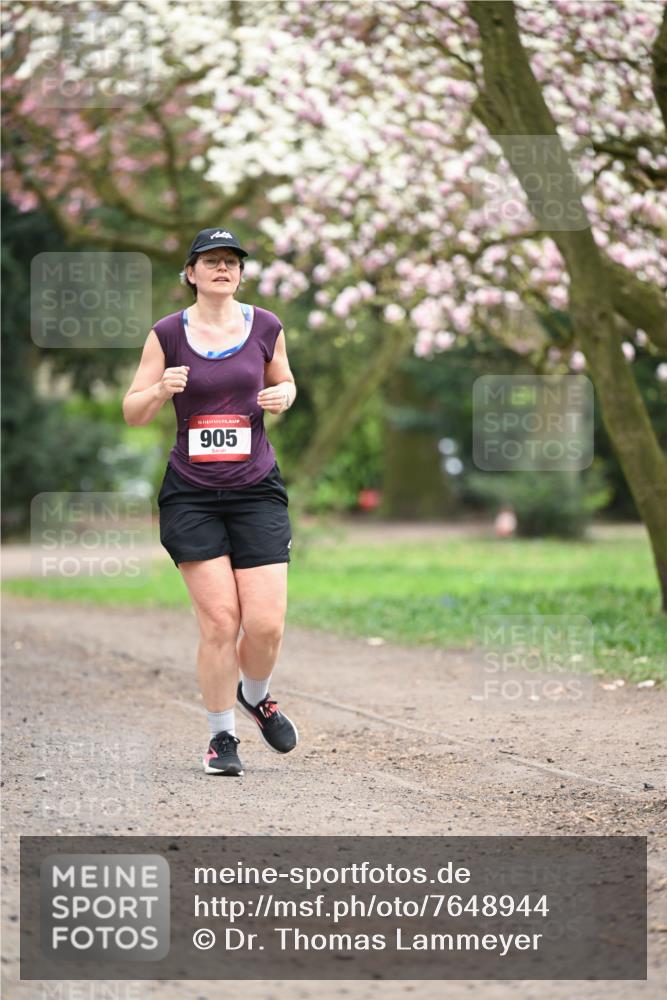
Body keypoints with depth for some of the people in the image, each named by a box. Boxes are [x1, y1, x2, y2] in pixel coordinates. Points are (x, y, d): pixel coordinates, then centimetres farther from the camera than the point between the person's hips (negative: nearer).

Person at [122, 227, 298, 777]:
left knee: (266, 623, -6)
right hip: (191, 495, -1)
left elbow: (284, 383, 22)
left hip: (257, 489, 2)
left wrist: (283, 395, -2)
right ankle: (222, 736, 11)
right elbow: (133, 413, 5)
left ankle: (255, 695, 27)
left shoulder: (265, 327, 5)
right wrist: (161, 390, -16)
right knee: (219, 621, -8)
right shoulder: (168, 334, 0)